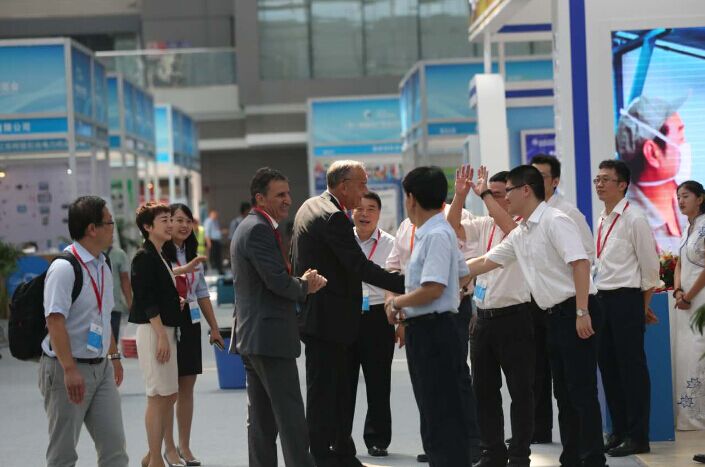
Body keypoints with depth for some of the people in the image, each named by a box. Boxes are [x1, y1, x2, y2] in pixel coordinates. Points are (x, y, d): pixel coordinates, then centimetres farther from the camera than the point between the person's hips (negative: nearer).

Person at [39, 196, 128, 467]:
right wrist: (69, 370, -28)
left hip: (101, 366, 8)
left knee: (114, 445, 6)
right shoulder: (64, 267, -17)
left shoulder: (101, 265, 12)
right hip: (68, 369, -8)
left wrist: (113, 355, 27)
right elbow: (55, 321, -24)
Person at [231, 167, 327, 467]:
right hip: (270, 337, -11)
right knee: (290, 417, -9)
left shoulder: (250, 227, 19)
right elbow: (278, 282, -21)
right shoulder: (259, 229, -14)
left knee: (262, 420, 12)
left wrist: (303, 282, 4)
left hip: (252, 338, 11)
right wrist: (304, 286, -2)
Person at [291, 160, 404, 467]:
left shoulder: (310, 207, 12)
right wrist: (405, 284, -25)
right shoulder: (333, 217, -20)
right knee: (323, 388, -3)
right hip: (327, 319, -10)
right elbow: (360, 267, -25)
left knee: (339, 389, 14)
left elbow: (294, 259, 21)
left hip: (314, 313, 10)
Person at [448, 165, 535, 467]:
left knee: (520, 389, 0)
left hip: (514, 316, -7)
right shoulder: (484, 225, 11)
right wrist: (460, 196, -9)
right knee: (484, 389, 11)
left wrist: (484, 194, -23)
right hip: (484, 316, 7)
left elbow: (509, 226, -28)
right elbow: (455, 230, 2)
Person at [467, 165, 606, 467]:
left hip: (575, 312, -9)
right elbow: (486, 262, 24)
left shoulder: (555, 221, -12)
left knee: (581, 391, -8)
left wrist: (582, 312, -25)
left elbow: (580, 263, -20)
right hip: (556, 315, 9)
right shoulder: (520, 234, 16)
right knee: (563, 392, 11)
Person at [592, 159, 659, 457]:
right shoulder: (602, 220, 12)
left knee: (632, 367, -3)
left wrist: (643, 306, -3)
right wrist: (596, 297, 17)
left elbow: (650, 265, -8)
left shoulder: (634, 219, -10)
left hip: (626, 298, -8)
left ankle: (637, 436, 3)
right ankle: (619, 430, 20)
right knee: (608, 366, 11)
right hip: (602, 298, 8)